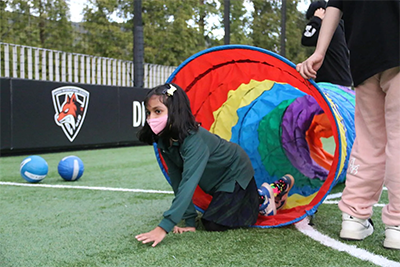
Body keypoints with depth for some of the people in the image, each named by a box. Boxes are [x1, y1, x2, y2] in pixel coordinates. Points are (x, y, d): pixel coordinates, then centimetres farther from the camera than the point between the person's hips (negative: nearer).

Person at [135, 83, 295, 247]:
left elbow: (189, 183, -46)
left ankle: (263, 197, 3)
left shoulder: (194, 140, -39)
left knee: (214, 224, -13)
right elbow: (177, 179, -13)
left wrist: (164, 227, -52)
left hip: (236, 172, -8)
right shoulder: (164, 141, -16)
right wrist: (189, 220, -16)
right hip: (219, 181, 8)